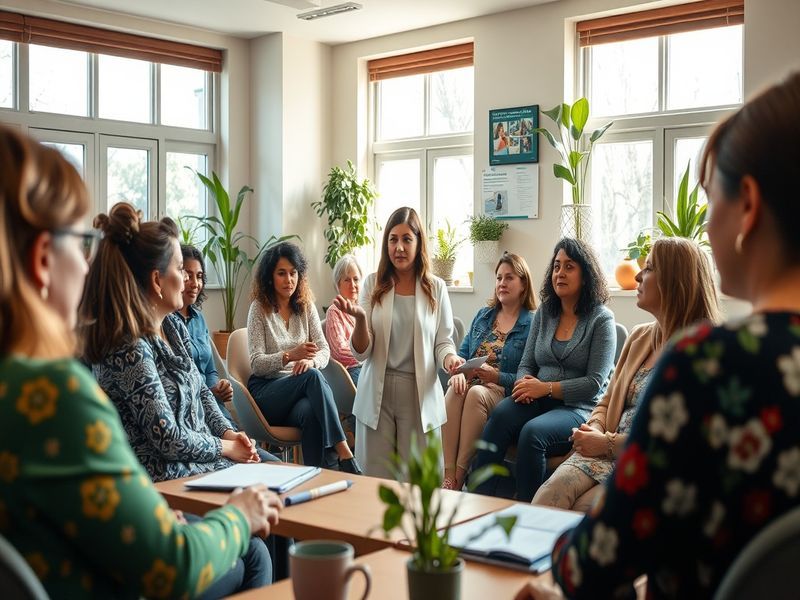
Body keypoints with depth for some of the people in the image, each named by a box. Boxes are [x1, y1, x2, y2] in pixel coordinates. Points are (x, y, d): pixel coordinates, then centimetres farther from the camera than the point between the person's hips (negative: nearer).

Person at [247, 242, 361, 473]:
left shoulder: (306, 306, 11)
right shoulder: (259, 308, -1)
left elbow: (324, 350, 3)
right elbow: (257, 363, -8)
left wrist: (311, 361, -22)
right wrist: (291, 355, -26)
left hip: (301, 389, 3)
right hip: (266, 390, -3)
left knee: (311, 413, -37)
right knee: (313, 376, -35)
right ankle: (344, 453, -44)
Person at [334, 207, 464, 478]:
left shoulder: (436, 288, 2)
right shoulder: (373, 285, 2)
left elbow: (443, 341, 7)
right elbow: (361, 352, -1)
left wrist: (449, 358, -16)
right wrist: (360, 318, -20)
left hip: (419, 393, 0)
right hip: (377, 393, 0)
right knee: (376, 479, 5)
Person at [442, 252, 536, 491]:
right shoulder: (483, 316, 20)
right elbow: (462, 353, 15)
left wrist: (495, 376, -18)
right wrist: (459, 371, -8)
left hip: (505, 393, -4)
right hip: (471, 384, 4)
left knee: (476, 393, -36)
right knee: (455, 391, -31)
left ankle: (460, 476, -31)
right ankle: (447, 476, -37)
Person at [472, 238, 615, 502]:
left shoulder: (601, 319, -1)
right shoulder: (543, 314, 15)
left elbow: (594, 384, -8)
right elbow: (526, 364, 17)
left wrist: (546, 388, -16)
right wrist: (524, 383, -8)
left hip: (579, 408, -4)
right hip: (537, 401, 4)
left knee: (532, 432, -34)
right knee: (500, 415, -29)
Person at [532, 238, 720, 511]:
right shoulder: (640, 337, 17)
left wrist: (608, 443, -11)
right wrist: (593, 430, 0)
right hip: (609, 454, 6)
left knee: (580, 510, -29)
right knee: (550, 493, -24)